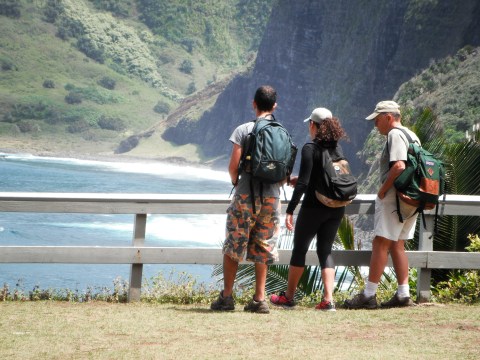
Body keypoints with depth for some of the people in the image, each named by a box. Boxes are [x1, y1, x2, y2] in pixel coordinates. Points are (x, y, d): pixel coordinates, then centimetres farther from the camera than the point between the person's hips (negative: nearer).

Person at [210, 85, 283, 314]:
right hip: (272, 196, 3)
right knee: (263, 249, 9)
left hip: (246, 195, -3)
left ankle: (227, 296, 6)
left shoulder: (244, 130, -6)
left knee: (233, 247, 6)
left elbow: (233, 166, -8)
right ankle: (259, 299, 7)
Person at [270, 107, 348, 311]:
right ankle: (328, 299, -2)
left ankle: (288, 297, 20)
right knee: (325, 251, 11)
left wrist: (290, 211, -16)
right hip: (336, 208, 5)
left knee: (299, 249, 10)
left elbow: (303, 183, -18)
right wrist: (300, 181, 24)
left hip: (314, 207, -5)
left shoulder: (310, 149, -13)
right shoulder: (337, 148, 6)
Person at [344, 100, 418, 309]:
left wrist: (383, 190, -15)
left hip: (394, 197, -10)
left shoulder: (395, 134, -11)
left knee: (381, 244, -8)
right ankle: (403, 294, 10)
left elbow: (399, 166, -24)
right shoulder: (412, 136, 18)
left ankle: (369, 295, -9)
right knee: (397, 245, 13)